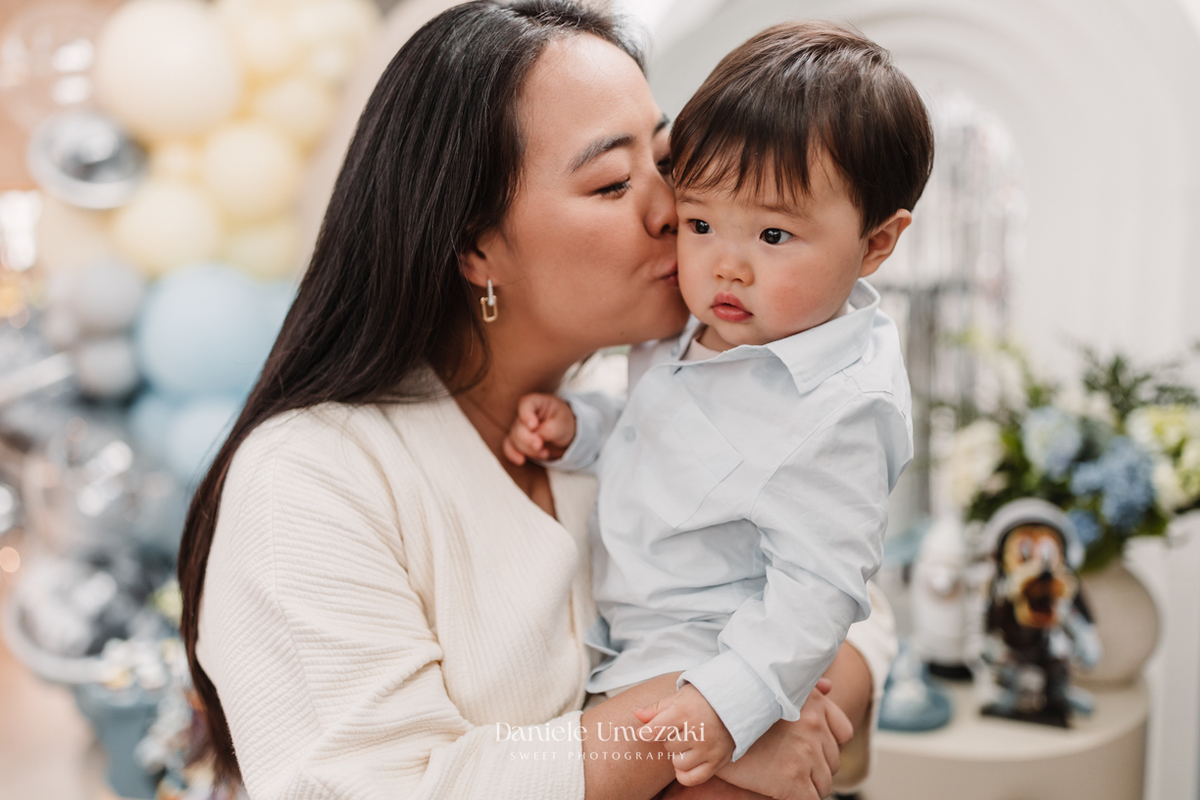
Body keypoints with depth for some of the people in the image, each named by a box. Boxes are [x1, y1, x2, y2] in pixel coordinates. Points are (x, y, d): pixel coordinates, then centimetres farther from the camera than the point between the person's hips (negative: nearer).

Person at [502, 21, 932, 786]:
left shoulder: (837, 409, -27)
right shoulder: (704, 324, -1)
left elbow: (816, 591, -26)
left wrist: (728, 703, -35)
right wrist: (576, 430, -1)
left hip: (703, 656, -8)